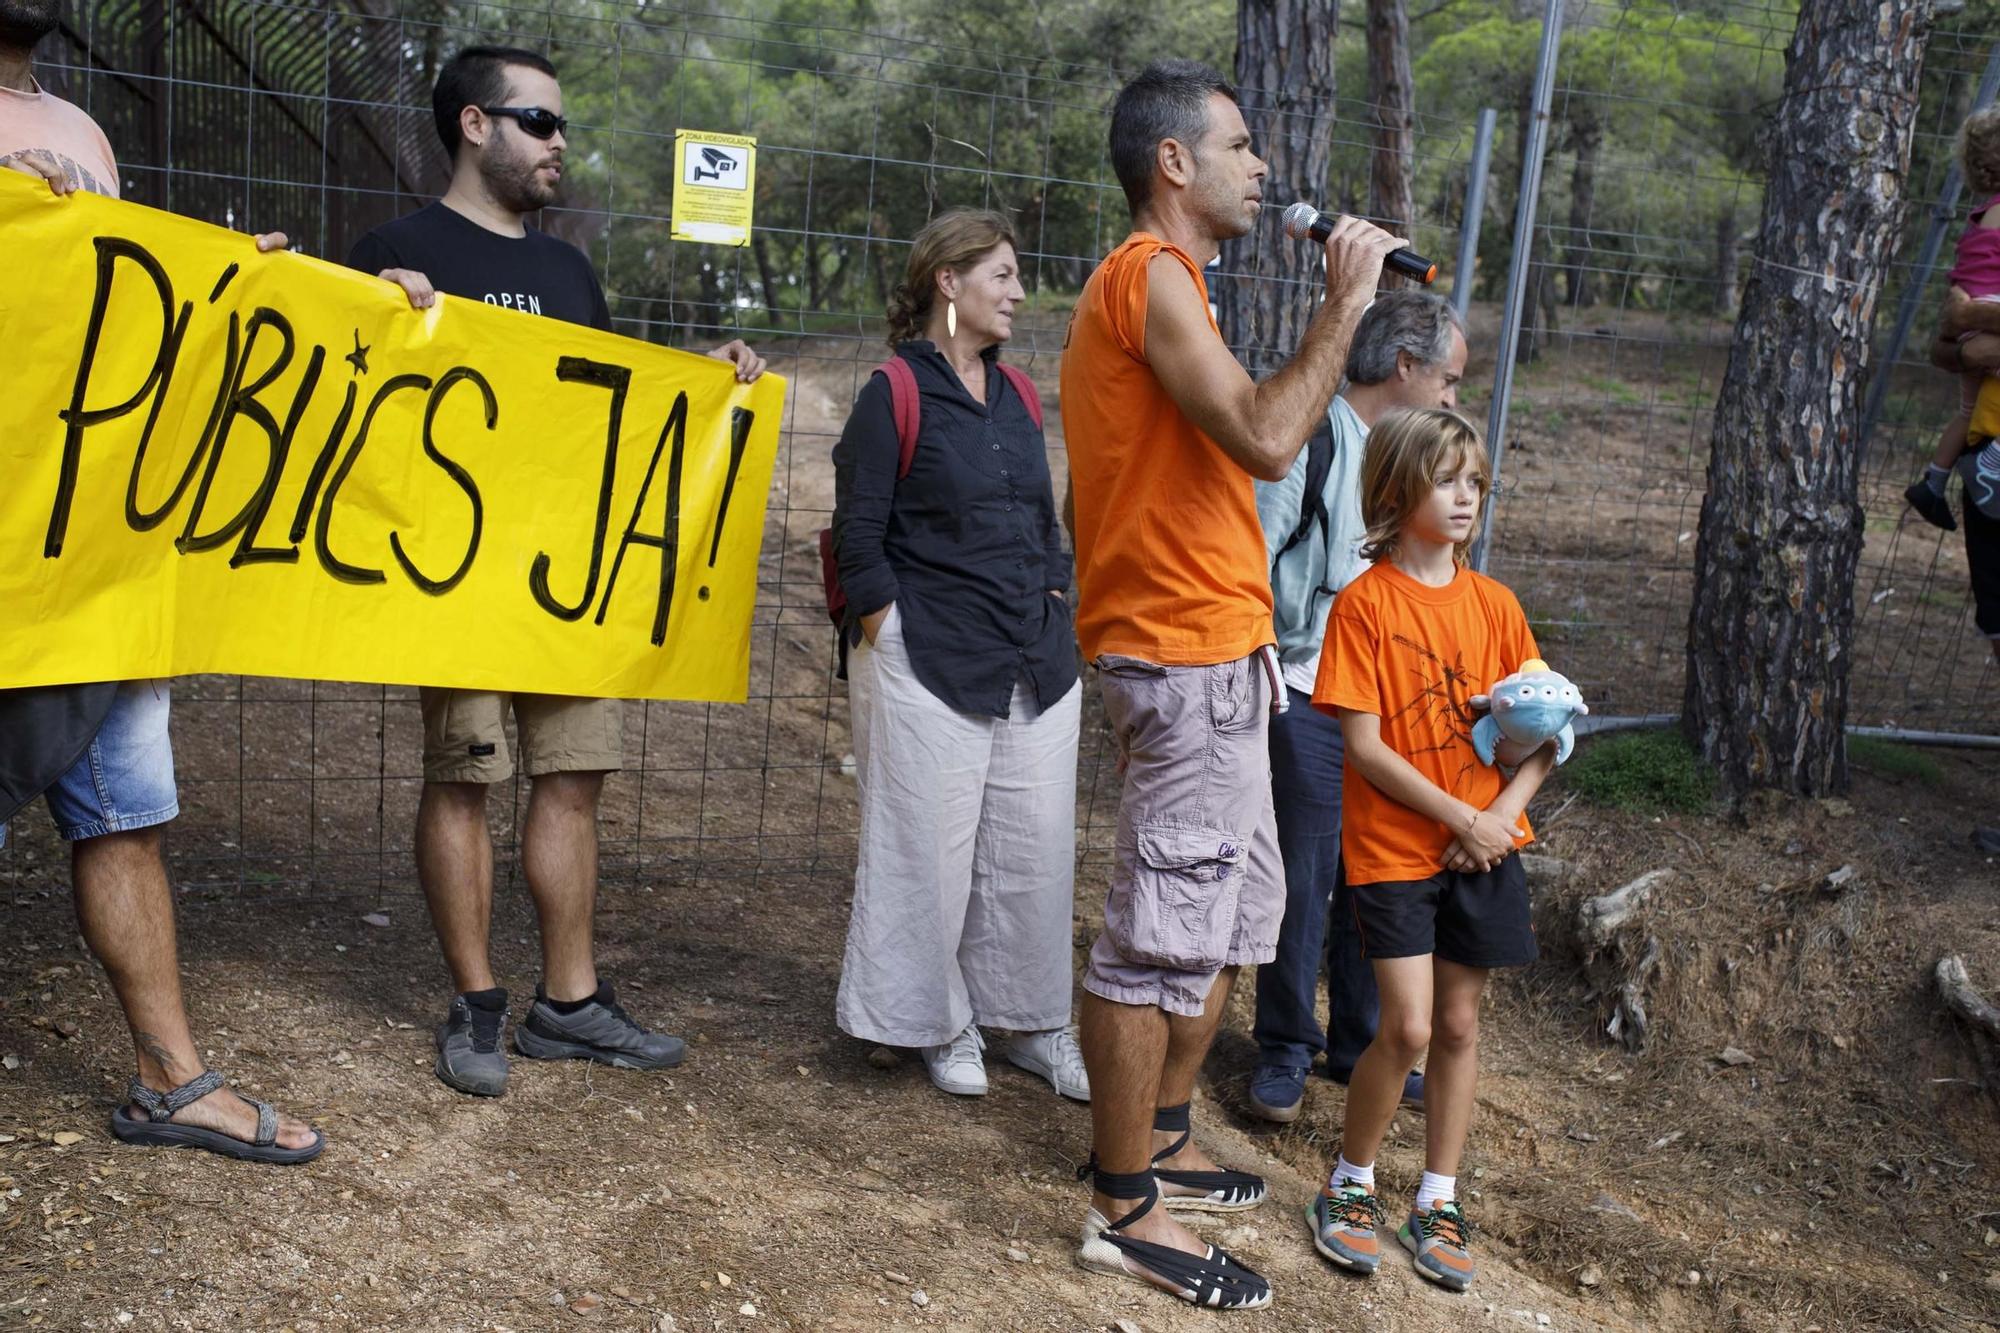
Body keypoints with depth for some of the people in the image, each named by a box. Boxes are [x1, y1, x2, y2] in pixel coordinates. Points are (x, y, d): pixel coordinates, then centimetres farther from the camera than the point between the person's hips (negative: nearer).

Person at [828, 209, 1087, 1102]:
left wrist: (1054, 616, 12)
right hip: (930, 664, -6)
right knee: (932, 851, 2)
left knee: (1037, 850, 9)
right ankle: (943, 1026, 20)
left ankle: (1035, 1022, 24)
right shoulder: (894, 395, -5)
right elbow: (859, 535, -7)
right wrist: (887, 640, -10)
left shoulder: (1018, 397, 14)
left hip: (1037, 664, 6)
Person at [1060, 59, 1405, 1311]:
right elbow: (1265, 438, -25)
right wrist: (1344, 305, -13)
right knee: (1165, 933, -5)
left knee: (1237, 912, 19)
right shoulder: (1150, 276, -13)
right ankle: (1127, 1210, 5)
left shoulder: (1160, 279, 20)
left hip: (1213, 654, 11)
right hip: (1188, 658, -11)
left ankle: (1161, 1136, 32)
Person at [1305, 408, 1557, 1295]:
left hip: (1485, 846, 5)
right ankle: (1351, 1182, 15)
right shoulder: (1365, 603, -9)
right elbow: (1364, 746, -13)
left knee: (1460, 1025, 10)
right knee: (1408, 1027, -9)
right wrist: (1459, 819, -14)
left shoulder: (1493, 603, 5)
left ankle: (1438, 1202, 24)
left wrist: (1505, 811, -9)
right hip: (1394, 846, -4)